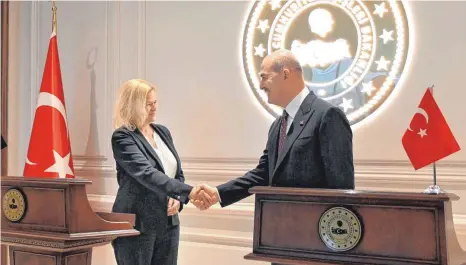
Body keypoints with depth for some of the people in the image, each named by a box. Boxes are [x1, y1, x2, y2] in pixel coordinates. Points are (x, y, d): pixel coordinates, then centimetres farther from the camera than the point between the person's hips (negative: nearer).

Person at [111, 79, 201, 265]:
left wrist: (178, 199, -6)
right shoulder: (122, 137, -11)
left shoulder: (163, 132, 11)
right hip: (137, 225, -6)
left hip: (168, 224, 6)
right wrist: (188, 191, -34)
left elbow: (178, 173, 15)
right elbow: (146, 173, -26)